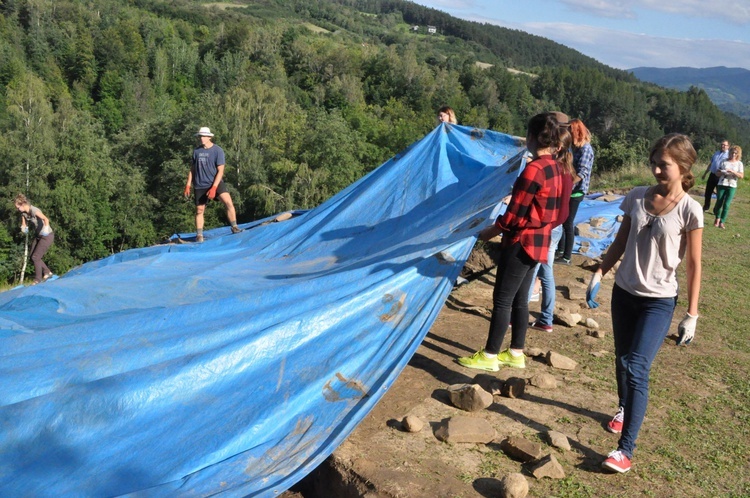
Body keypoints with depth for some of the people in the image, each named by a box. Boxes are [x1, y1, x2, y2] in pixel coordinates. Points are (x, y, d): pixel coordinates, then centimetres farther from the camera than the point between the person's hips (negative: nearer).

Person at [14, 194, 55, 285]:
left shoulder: (34, 210, -26)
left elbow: (46, 219, -43)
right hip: (38, 236, 9)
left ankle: (38, 279, 6)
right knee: (32, 255, 11)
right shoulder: (23, 213, -1)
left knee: (35, 257, -8)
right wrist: (24, 228, -13)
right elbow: (24, 224, 11)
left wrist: (46, 228, -61)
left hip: (47, 236, -9)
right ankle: (47, 272, 23)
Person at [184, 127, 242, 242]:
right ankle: (199, 235, 15)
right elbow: (192, 169, 13)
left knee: (228, 202, -20)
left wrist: (214, 187, -18)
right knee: (199, 210, 3)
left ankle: (234, 228, -8)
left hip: (216, 183, -3)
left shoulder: (218, 150, -7)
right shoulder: (196, 151, 5)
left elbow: (220, 170, -11)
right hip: (200, 185, 3)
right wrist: (188, 185, 6)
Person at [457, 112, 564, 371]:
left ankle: (489, 356, 9)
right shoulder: (553, 167, 8)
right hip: (537, 241, 9)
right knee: (519, 299, 16)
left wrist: (489, 232, -3)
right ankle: (516, 353, 24)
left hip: (521, 242, -9)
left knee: (502, 300, 0)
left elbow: (513, 215, -19)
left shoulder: (533, 169, -21)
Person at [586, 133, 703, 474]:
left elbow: (693, 265, -8)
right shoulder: (637, 197, 0)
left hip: (659, 301, -4)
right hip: (624, 292, 5)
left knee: (636, 369, -11)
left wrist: (691, 314, -7)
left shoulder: (689, 210, -12)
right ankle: (624, 410, 44)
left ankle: (626, 449, -4)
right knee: (622, 361, 17)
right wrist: (599, 274, 0)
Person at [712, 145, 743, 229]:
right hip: (721, 185, 1)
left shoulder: (739, 163, 5)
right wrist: (722, 173, -13)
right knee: (719, 203, 3)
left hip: (732, 186, -1)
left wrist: (733, 172, -18)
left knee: (726, 205, -9)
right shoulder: (724, 162, 6)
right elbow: (717, 173, 9)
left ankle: (721, 222, -5)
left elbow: (742, 176, -4)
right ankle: (717, 218, 26)